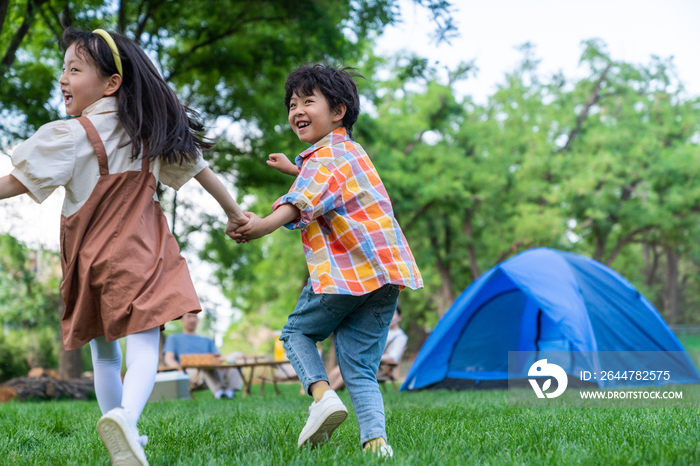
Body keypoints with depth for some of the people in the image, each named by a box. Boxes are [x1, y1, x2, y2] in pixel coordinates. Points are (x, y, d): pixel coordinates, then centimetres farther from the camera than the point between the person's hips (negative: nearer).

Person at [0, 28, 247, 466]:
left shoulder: (72, 136, -9)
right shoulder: (153, 131, 7)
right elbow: (199, 168, 16)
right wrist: (234, 213, 29)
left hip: (91, 261, -1)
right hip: (140, 255, 1)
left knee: (104, 355, 15)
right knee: (144, 347, -7)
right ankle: (125, 416, -34)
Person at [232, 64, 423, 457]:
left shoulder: (325, 156, -5)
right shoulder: (351, 151, 24)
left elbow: (305, 200, -27)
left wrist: (265, 225, -43)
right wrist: (294, 169, 60)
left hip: (346, 274, -8)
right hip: (385, 275, 8)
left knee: (297, 331, 15)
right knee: (361, 370, 7)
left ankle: (322, 394, -7)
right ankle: (376, 440, -9)